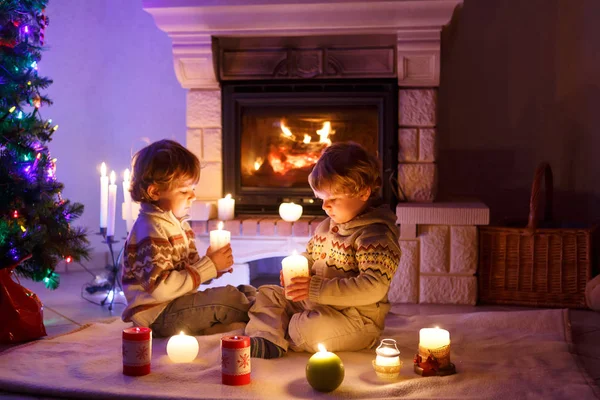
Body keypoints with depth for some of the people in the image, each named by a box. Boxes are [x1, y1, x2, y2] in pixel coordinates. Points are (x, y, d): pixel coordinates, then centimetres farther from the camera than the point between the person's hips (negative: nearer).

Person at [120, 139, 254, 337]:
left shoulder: (178, 223, 13)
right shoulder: (151, 228, -18)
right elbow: (160, 287, -27)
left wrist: (214, 264, -5)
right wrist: (209, 267, -21)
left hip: (178, 305, 10)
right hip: (158, 316, -10)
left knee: (247, 291, 9)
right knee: (227, 297, -22)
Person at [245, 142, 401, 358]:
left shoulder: (375, 236, -19)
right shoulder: (327, 226, 9)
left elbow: (374, 288, -30)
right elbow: (310, 256, 27)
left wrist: (317, 289, -31)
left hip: (356, 318, -9)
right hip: (314, 303, 9)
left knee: (308, 329, -34)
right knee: (268, 294, 9)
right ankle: (267, 341, -15)